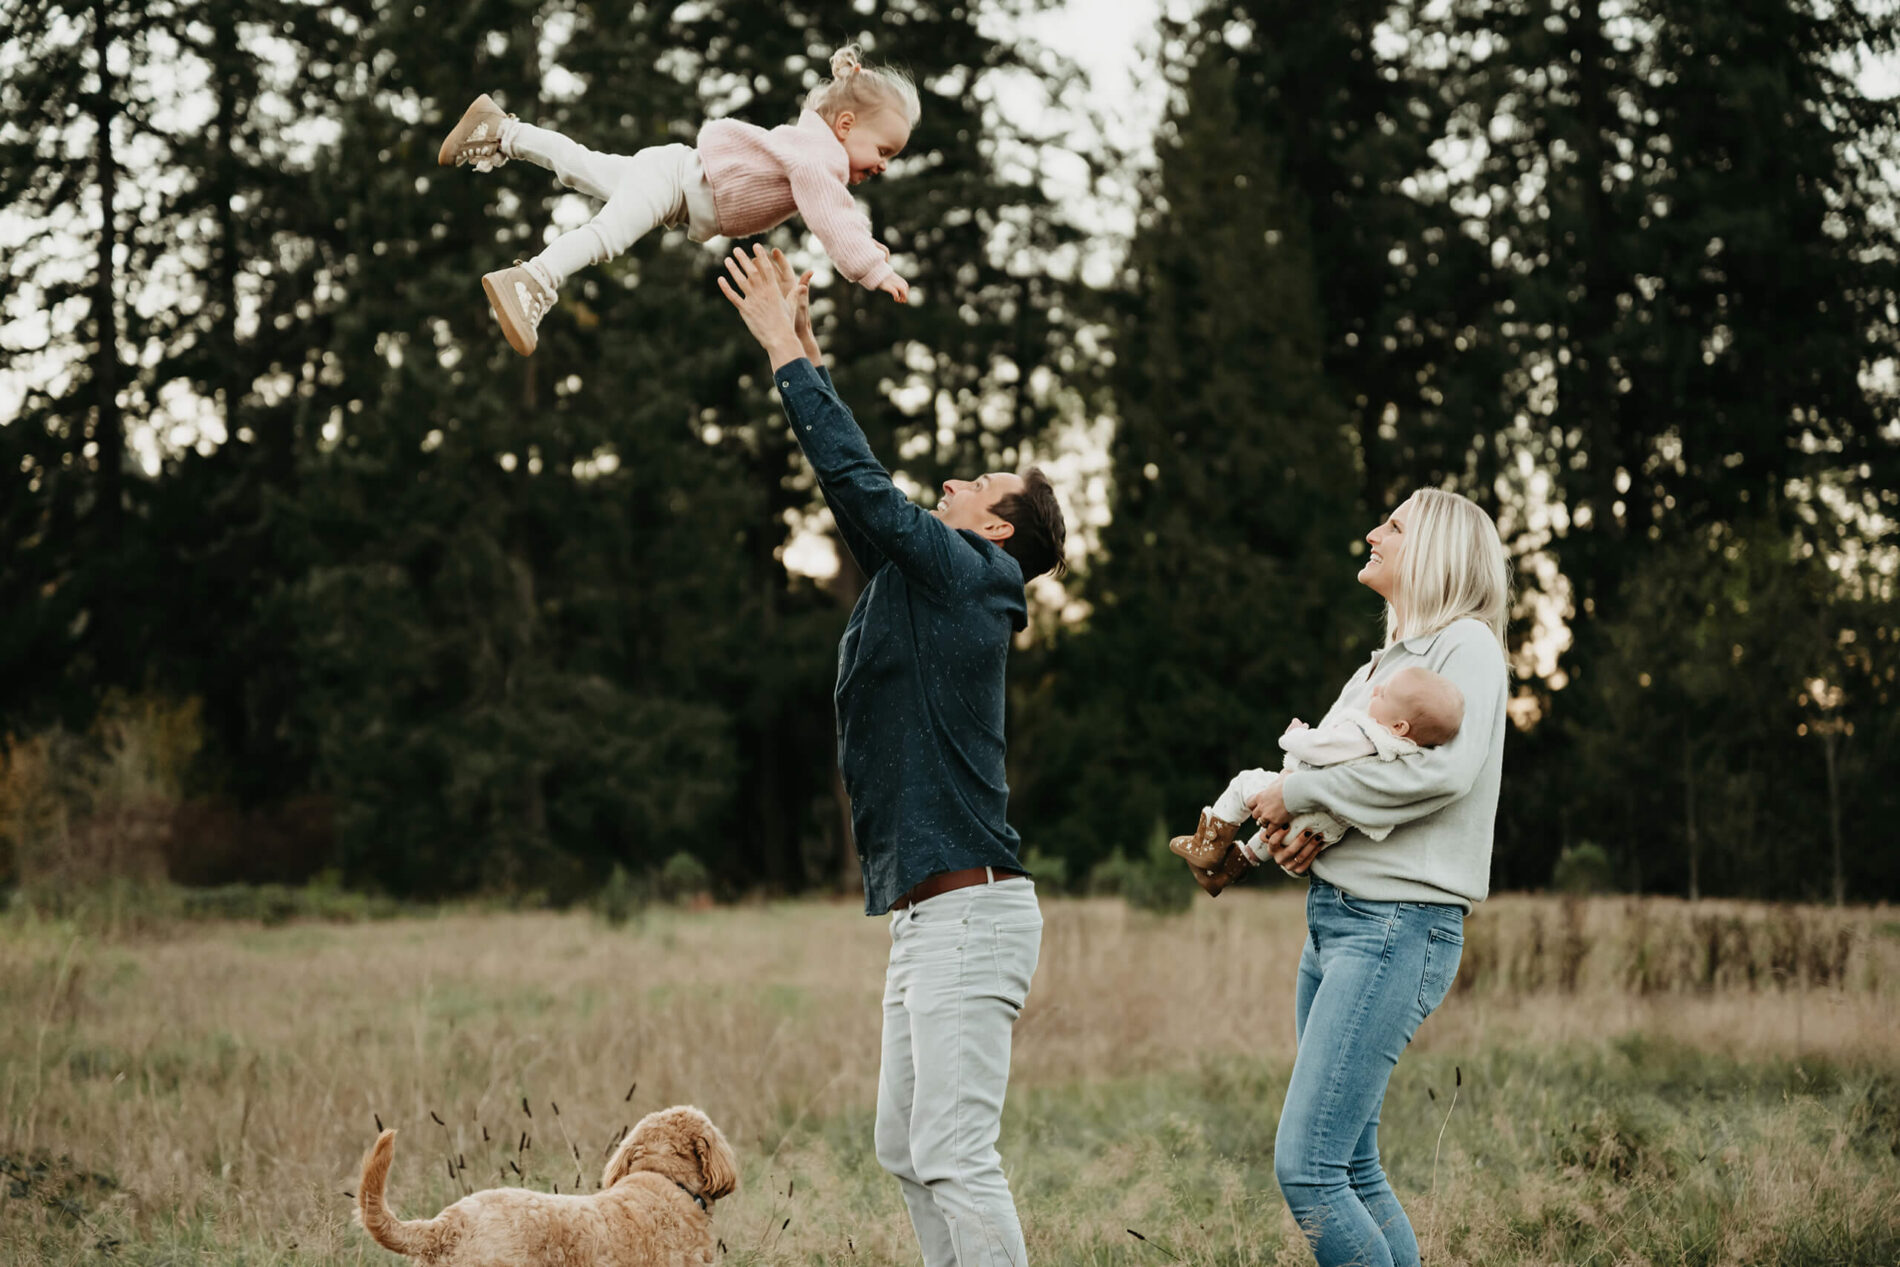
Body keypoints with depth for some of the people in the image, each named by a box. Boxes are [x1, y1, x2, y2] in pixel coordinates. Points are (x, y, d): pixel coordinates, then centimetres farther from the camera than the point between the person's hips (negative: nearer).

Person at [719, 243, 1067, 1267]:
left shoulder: (956, 569, -6)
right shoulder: (924, 582, 19)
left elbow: (856, 478, -14)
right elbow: (857, 486, 24)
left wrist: (788, 356, -6)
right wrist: (805, 354, 24)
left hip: (969, 912, -10)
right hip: (929, 915, 10)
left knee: (954, 1153, -12)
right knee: (906, 1150, 13)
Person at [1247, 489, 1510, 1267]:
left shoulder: (1465, 644, -4)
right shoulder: (1376, 668, 22)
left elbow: (1444, 766, -21)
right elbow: (1308, 773, 19)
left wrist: (1300, 794, -14)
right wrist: (1286, 833, -5)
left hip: (1399, 925, -9)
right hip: (1333, 913, 9)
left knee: (1305, 1168, -16)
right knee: (1353, 1172, 8)